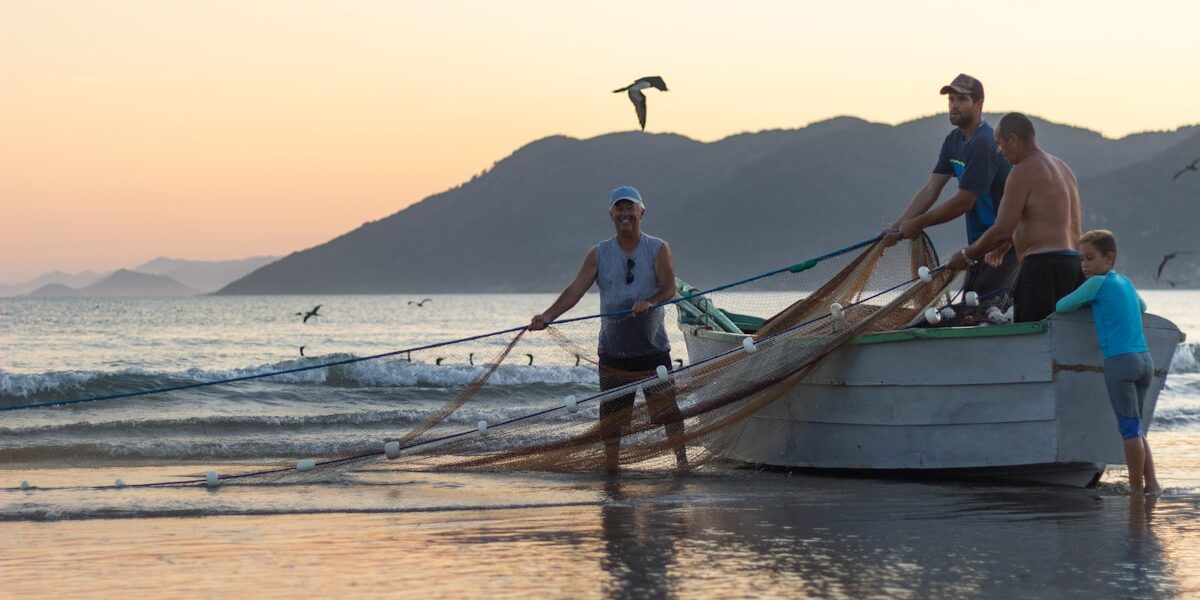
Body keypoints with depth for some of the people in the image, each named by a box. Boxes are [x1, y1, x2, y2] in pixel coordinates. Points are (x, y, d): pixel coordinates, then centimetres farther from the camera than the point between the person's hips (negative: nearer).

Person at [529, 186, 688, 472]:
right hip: (613, 351, 1)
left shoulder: (658, 249, 2)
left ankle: (682, 462, 9)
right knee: (611, 416, 4)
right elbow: (576, 290, -3)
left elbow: (670, 288, -7)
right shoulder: (599, 254, 5)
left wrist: (649, 302, -29)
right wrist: (547, 316, -18)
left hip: (653, 349, -1)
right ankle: (610, 468, 12)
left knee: (668, 408, -1)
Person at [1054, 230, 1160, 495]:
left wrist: (1086, 302, 22)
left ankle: (1137, 487, -6)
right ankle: (1151, 483, 11)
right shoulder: (1125, 282, 19)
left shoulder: (1098, 283, -3)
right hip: (1145, 359, 8)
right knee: (1136, 429, 14)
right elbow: (1142, 306, 40)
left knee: (1130, 428, -6)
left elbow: (1061, 306, 1)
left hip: (1120, 361, -8)